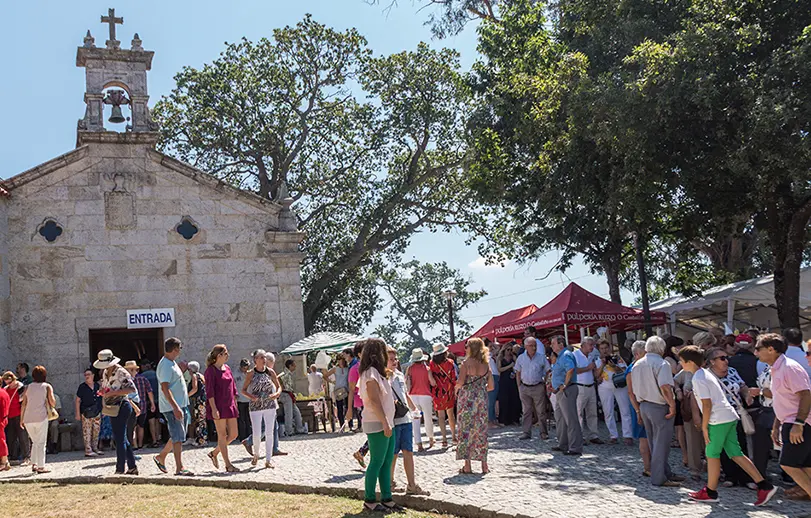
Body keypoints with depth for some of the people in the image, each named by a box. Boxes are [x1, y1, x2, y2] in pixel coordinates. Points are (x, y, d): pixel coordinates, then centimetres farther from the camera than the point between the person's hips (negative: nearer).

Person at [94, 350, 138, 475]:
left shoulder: (121, 373, -15)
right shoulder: (105, 372, 12)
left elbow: (132, 388, -25)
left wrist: (112, 393, -27)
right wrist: (103, 391, 6)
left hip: (120, 407, -10)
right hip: (113, 409, 10)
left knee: (120, 439, -6)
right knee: (121, 438, 13)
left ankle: (120, 469, -1)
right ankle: (132, 467, 20)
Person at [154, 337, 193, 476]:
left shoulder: (172, 363, 15)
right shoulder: (165, 365, -16)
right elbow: (165, 388, -23)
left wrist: (183, 370, 19)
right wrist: (175, 407, -27)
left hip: (180, 405, 10)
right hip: (172, 407, -10)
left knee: (178, 436, 16)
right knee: (178, 438, -7)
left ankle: (161, 457, 30)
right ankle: (179, 468, -4)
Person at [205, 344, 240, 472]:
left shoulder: (227, 368, 13)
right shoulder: (211, 370, -8)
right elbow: (209, 391, -13)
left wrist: (235, 404, 15)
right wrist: (214, 409, -19)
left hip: (229, 406, 8)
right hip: (218, 406, -8)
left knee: (233, 434, 7)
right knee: (222, 435, -1)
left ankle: (214, 453, 25)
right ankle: (228, 465, 4)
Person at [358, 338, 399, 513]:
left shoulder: (377, 372, 16)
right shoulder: (370, 373, -15)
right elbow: (374, 401, -20)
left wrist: (385, 376, 16)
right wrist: (385, 424, -20)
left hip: (386, 423, 9)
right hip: (377, 425, -9)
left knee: (387, 462, 9)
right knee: (377, 462, -3)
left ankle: (386, 499, 14)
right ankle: (369, 501, 5)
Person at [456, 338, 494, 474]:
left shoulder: (466, 363, -7)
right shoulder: (486, 365, 6)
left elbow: (460, 382, -16)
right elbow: (491, 386, 6)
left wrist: (456, 388, 5)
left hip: (467, 399, -4)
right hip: (482, 400, 4)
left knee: (466, 430, 2)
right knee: (481, 430, 9)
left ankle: (467, 466, 2)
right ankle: (484, 465, 11)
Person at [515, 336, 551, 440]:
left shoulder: (541, 357, -3)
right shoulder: (521, 358, 3)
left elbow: (548, 371, 4)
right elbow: (518, 373, 10)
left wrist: (545, 384, -1)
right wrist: (519, 387, 5)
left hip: (538, 387, -2)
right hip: (524, 388, 2)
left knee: (541, 411, 1)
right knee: (526, 411, 6)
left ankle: (544, 433, 9)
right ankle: (526, 432, 12)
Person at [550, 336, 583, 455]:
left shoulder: (566, 355, -14)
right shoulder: (560, 356, 19)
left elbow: (570, 369, -31)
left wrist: (565, 385, -24)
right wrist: (555, 386, 19)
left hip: (566, 391, -11)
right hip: (560, 392, 11)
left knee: (571, 419, -10)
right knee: (560, 419, 18)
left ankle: (576, 448, -9)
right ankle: (563, 445, 28)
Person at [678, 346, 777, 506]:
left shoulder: (698, 379, -13)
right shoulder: (706, 373, 17)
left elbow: (707, 404, -17)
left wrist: (704, 426, -11)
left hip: (719, 420, -9)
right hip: (729, 416, 9)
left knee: (712, 454, 2)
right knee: (735, 454, 8)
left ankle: (710, 492, 11)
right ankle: (764, 486, 3)